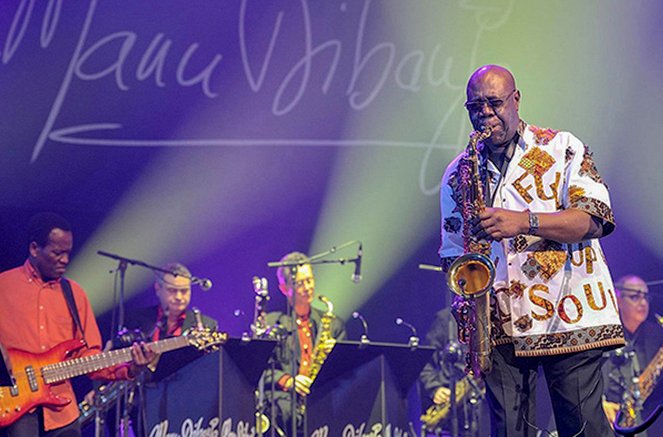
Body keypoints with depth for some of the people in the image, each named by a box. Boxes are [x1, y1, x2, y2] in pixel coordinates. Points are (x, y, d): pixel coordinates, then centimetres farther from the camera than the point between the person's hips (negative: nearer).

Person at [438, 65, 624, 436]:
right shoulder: (458, 174, 15)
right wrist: (465, 291, -2)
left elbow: (594, 221, -7)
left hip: (568, 320, -3)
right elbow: (453, 252, 20)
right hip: (501, 325, 3)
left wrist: (524, 221, -19)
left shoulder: (562, 149, 5)